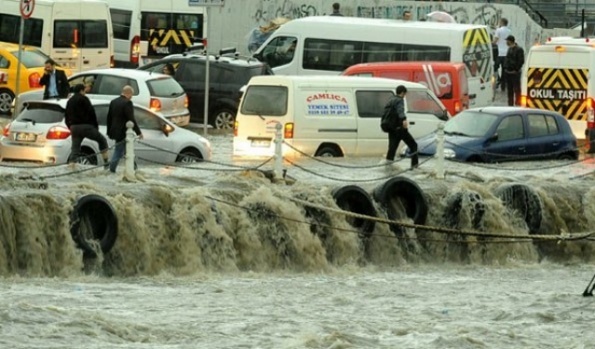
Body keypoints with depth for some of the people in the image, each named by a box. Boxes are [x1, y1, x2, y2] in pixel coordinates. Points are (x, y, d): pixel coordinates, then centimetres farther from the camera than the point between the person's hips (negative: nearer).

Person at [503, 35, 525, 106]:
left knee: (516, 89, -6)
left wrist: (516, 69, -16)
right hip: (508, 72, 9)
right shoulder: (510, 49, 16)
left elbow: (521, 61, -15)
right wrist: (505, 68, 10)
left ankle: (517, 103, -4)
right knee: (510, 90, 13)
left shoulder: (519, 49, -11)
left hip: (515, 73, -9)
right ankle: (510, 103, 20)